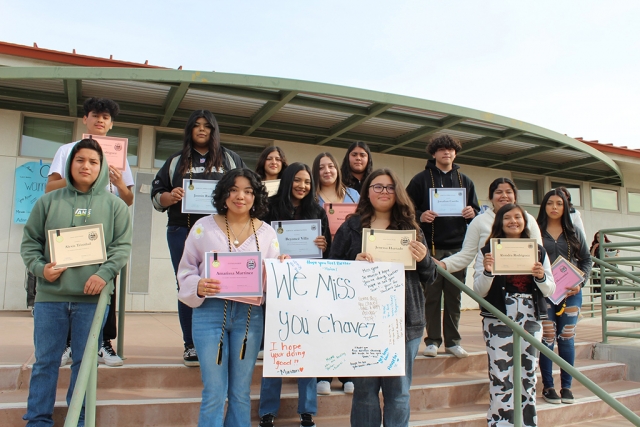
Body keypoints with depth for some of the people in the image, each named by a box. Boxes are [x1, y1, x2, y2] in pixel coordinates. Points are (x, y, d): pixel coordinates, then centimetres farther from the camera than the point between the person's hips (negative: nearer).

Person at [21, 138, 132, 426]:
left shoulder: (114, 205, 5)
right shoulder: (49, 201, 9)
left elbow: (123, 245, 0)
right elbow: (30, 241, 10)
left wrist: (105, 273, -14)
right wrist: (39, 267, -8)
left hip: (92, 296, -1)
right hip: (50, 295, 1)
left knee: (84, 361, 7)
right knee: (45, 361, 8)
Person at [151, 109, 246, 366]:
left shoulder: (231, 160, 15)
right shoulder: (176, 161, 17)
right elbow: (156, 195, 13)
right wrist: (170, 196, -9)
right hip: (183, 231, 1)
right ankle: (191, 346, 11)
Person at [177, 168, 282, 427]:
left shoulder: (267, 233, 7)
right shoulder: (204, 226, 2)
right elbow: (186, 270, 3)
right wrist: (198, 287, -17)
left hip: (249, 315, 2)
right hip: (210, 311, -2)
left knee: (241, 392, 12)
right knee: (214, 393, 2)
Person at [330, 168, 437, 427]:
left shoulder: (411, 229, 10)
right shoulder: (351, 227, 6)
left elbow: (429, 279, 11)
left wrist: (423, 259, -10)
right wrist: (353, 264, -17)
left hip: (404, 321, 2)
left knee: (399, 391, 7)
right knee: (364, 389, 4)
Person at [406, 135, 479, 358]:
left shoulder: (464, 181, 15)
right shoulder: (421, 179, 4)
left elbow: (475, 210, 17)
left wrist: (472, 214, -5)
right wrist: (420, 216, -19)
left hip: (458, 247, 3)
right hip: (431, 247, -3)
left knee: (454, 296, 7)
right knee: (432, 296, 1)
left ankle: (452, 341, 15)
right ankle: (432, 340, 9)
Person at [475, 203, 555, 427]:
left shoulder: (538, 251, 10)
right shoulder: (488, 250, 1)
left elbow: (550, 290, 10)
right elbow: (479, 291, -2)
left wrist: (541, 276, -11)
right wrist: (487, 270, -20)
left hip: (531, 320, 3)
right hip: (499, 319, -3)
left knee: (528, 375, 10)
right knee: (501, 378, -4)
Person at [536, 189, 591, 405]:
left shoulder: (574, 233, 9)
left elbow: (586, 260, 10)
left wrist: (580, 282, -4)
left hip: (571, 293, 3)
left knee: (567, 339, 7)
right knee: (547, 339, -1)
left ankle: (566, 386, 17)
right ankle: (548, 386, 10)